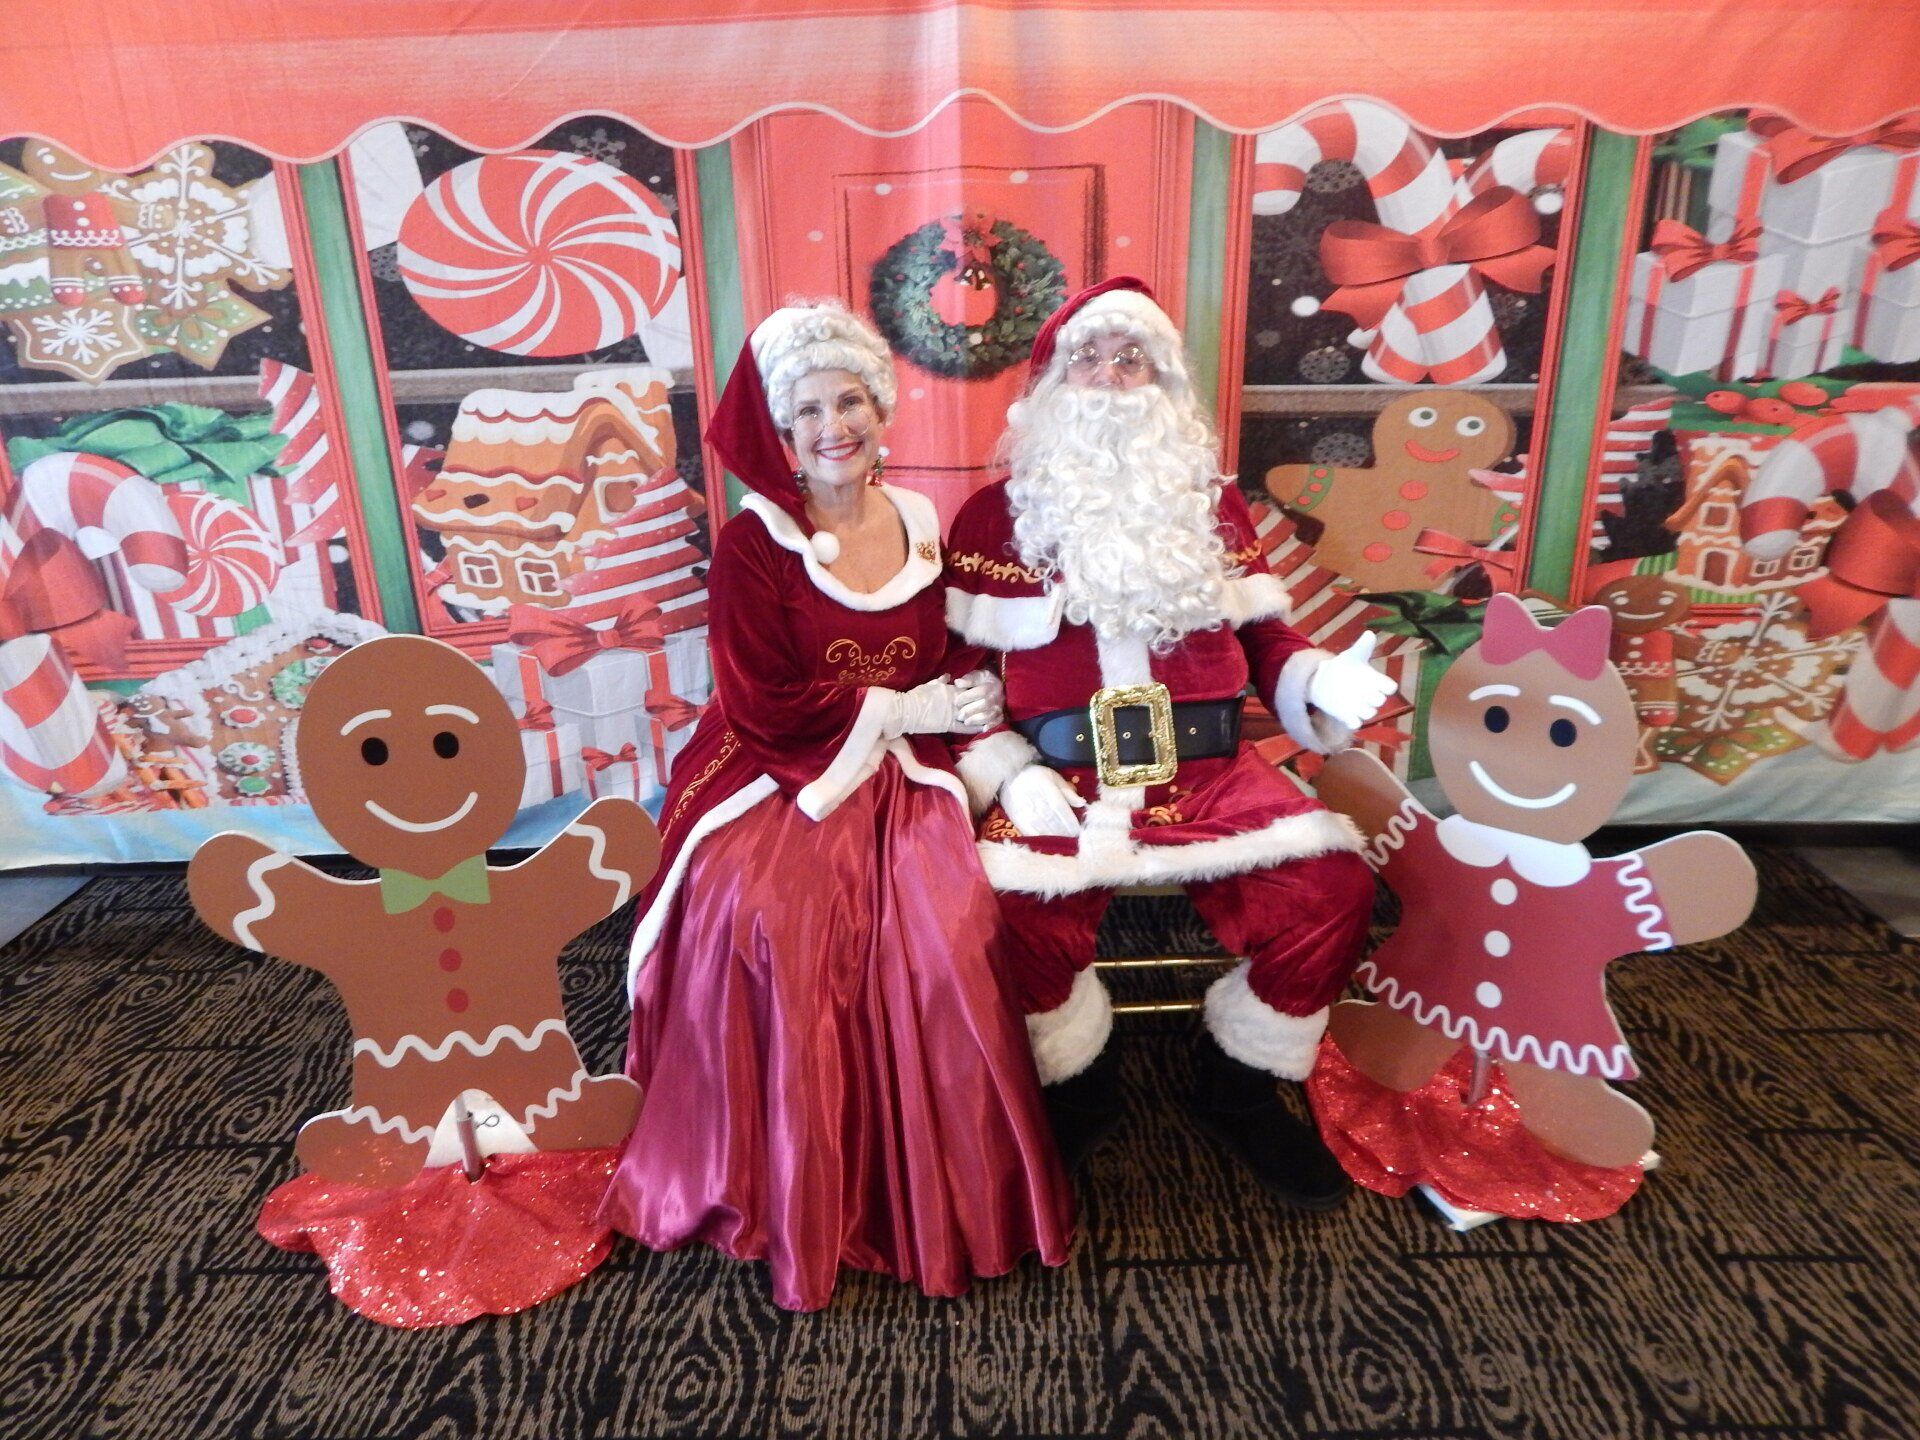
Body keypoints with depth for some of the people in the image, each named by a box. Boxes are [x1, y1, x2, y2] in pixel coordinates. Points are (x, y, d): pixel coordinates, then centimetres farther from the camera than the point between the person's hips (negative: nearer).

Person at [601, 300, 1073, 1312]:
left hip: (900, 776, 3)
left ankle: (949, 1190, 0)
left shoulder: (920, 526, 11)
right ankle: (792, 1201, -6)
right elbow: (764, 707, -10)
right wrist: (905, 711, -11)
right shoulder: (752, 545, -3)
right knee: (774, 921, -30)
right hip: (779, 780, -3)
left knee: (947, 926, -24)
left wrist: (967, 706, -7)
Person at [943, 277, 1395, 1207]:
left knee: (1331, 885, -20)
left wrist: (1322, 685, -5)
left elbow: (1264, 637, 16)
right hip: (1059, 774, -2)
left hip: (1209, 768, 3)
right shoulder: (995, 515, 9)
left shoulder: (1212, 503, 19)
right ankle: (1074, 1092, 4)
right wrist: (1006, 772, -11)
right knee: (1018, 907, -31)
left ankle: (1240, 1089, 9)